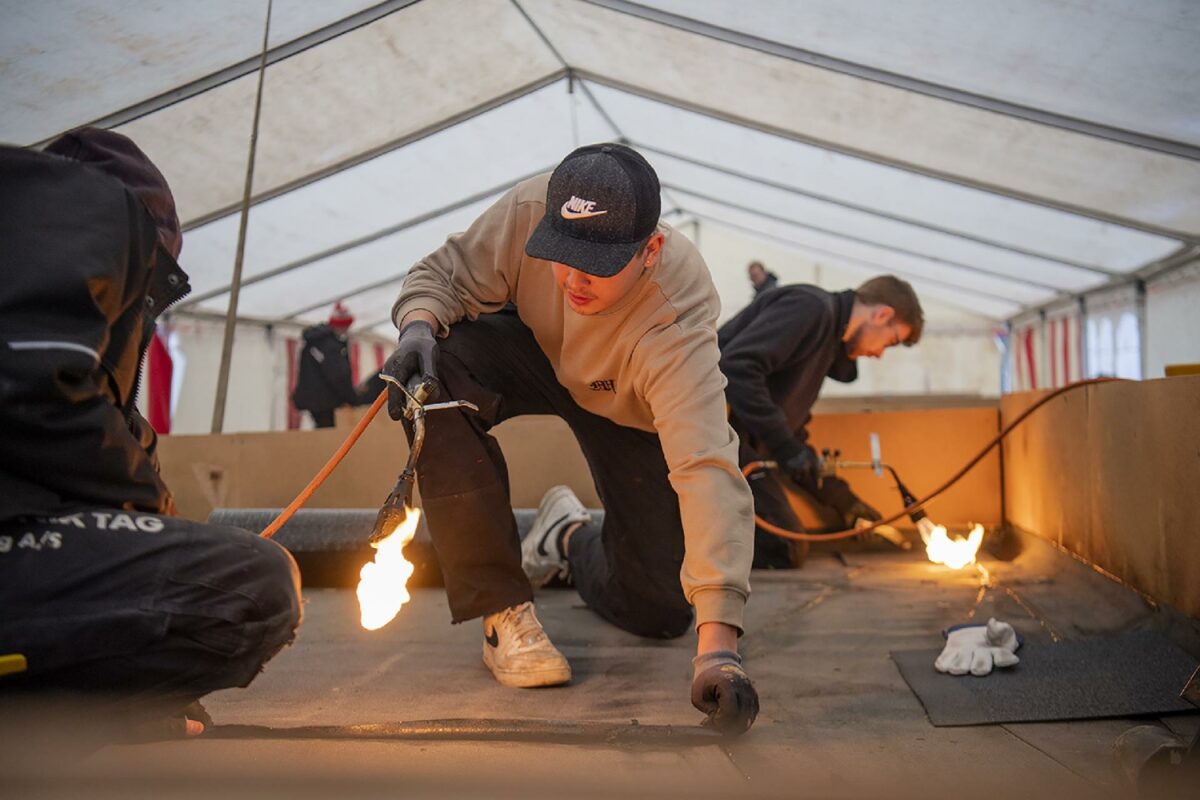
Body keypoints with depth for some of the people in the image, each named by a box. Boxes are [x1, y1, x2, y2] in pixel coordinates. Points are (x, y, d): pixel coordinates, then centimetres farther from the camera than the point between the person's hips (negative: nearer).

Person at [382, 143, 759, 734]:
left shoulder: (676, 325, -43)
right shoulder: (530, 212, -34)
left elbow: (707, 473, -51)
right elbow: (443, 276, -16)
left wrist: (718, 646, -59)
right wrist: (418, 328, -42)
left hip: (632, 416, -2)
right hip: (533, 353, 2)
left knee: (659, 614, -5)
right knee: (437, 370, -35)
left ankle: (569, 536, 32)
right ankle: (503, 610, -20)